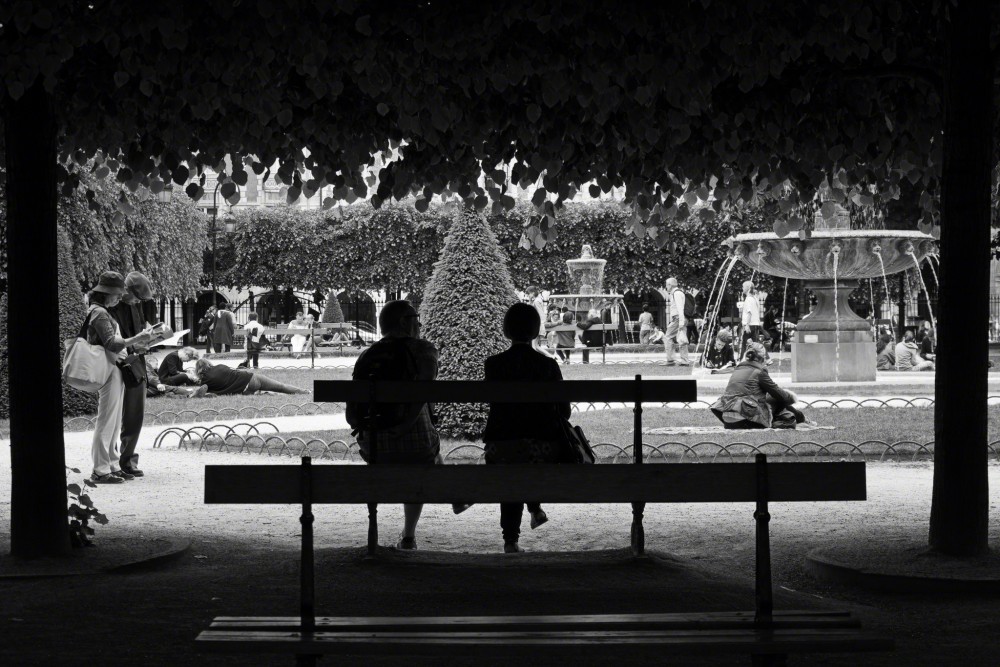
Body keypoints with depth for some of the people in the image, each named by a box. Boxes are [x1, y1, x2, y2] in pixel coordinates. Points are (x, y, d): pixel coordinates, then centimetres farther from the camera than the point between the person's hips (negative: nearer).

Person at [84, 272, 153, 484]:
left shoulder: (102, 312, 17)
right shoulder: (99, 313, -14)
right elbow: (111, 344, -22)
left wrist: (136, 342, 15)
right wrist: (137, 339, -24)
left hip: (115, 369, 10)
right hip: (108, 370, -10)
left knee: (114, 423, 13)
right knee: (106, 421, -8)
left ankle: (113, 466, 19)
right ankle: (101, 471, -6)